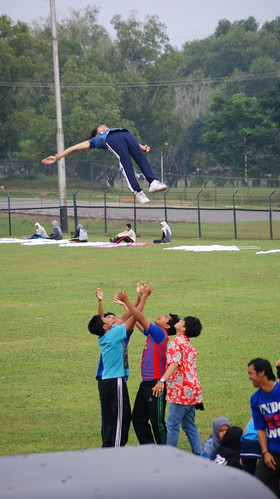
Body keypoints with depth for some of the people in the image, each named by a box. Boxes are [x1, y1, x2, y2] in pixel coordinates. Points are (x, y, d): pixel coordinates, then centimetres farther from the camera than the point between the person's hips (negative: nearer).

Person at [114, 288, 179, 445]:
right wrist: (127, 306, 21)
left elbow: (141, 318, -15)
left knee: (157, 421, -4)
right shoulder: (152, 334, 12)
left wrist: (127, 301, -11)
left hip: (155, 385, -9)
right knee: (138, 419, 13)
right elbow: (139, 322, 22)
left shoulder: (161, 334, -12)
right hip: (146, 383, 10)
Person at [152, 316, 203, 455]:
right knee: (190, 426, 14)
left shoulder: (177, 342, -10)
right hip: (191, 390, 9)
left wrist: (162, 380, -35)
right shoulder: (189, 345, 20)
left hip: (181, 391, -9)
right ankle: (198, 455, 12)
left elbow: (175, 363, -25)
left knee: (172, 425, -4)